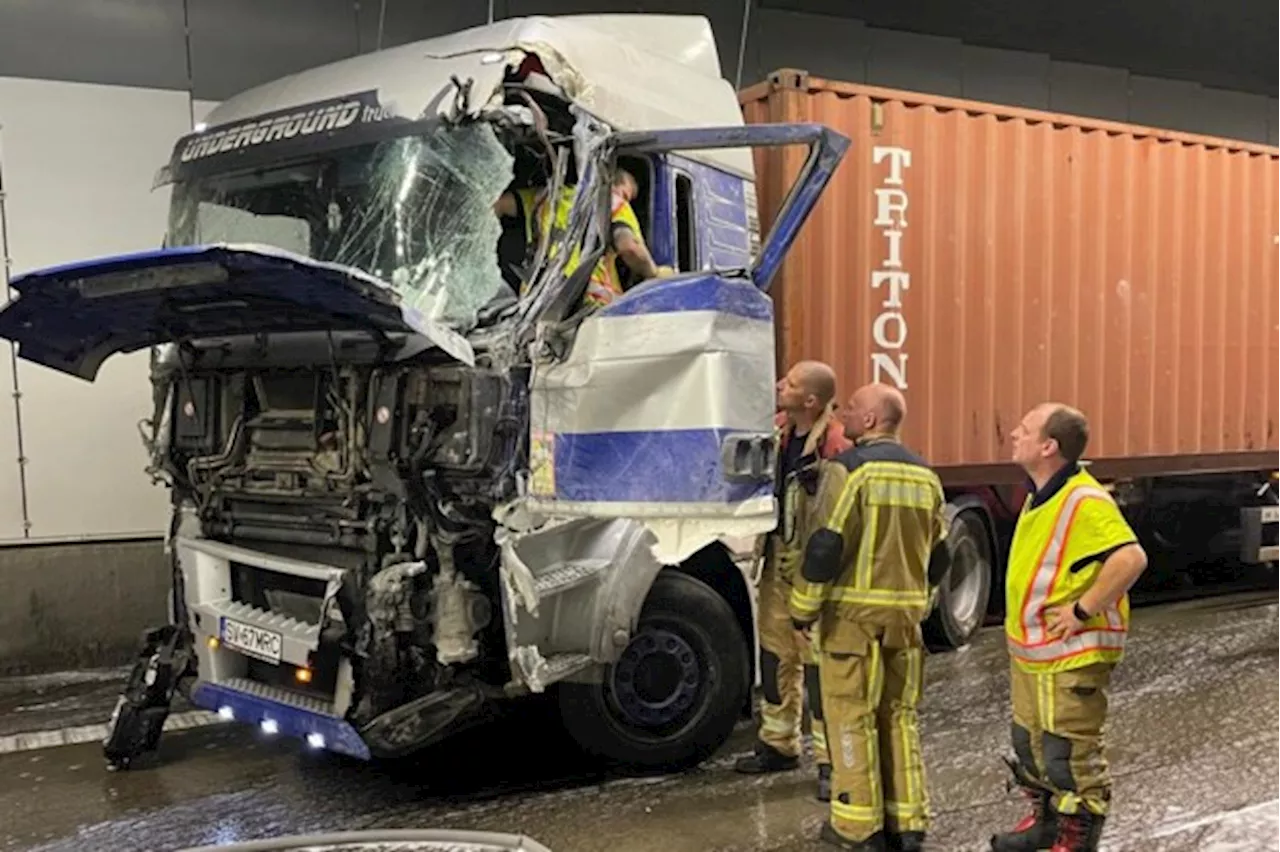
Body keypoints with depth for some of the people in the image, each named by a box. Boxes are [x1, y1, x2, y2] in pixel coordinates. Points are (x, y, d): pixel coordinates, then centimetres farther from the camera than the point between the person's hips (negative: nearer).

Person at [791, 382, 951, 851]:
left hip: (853, 610, -6)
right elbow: (938, 554, 14)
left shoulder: (850, 468, -12)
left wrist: (804, 607, -8)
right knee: (900, 715, 14)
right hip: (906, 612, 6)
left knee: (851, 716, 3)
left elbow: (827, 544, -16)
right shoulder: (925, 475, 10)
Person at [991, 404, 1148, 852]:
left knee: (1070, 752, 2)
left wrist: (1083, 610, -26)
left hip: (1070, 656, -10)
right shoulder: (1039, 495, 8)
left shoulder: (1084, 501, -23)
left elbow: (1131, 558, -33)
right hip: (1028, 649, 10)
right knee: (1029, 742, 21)